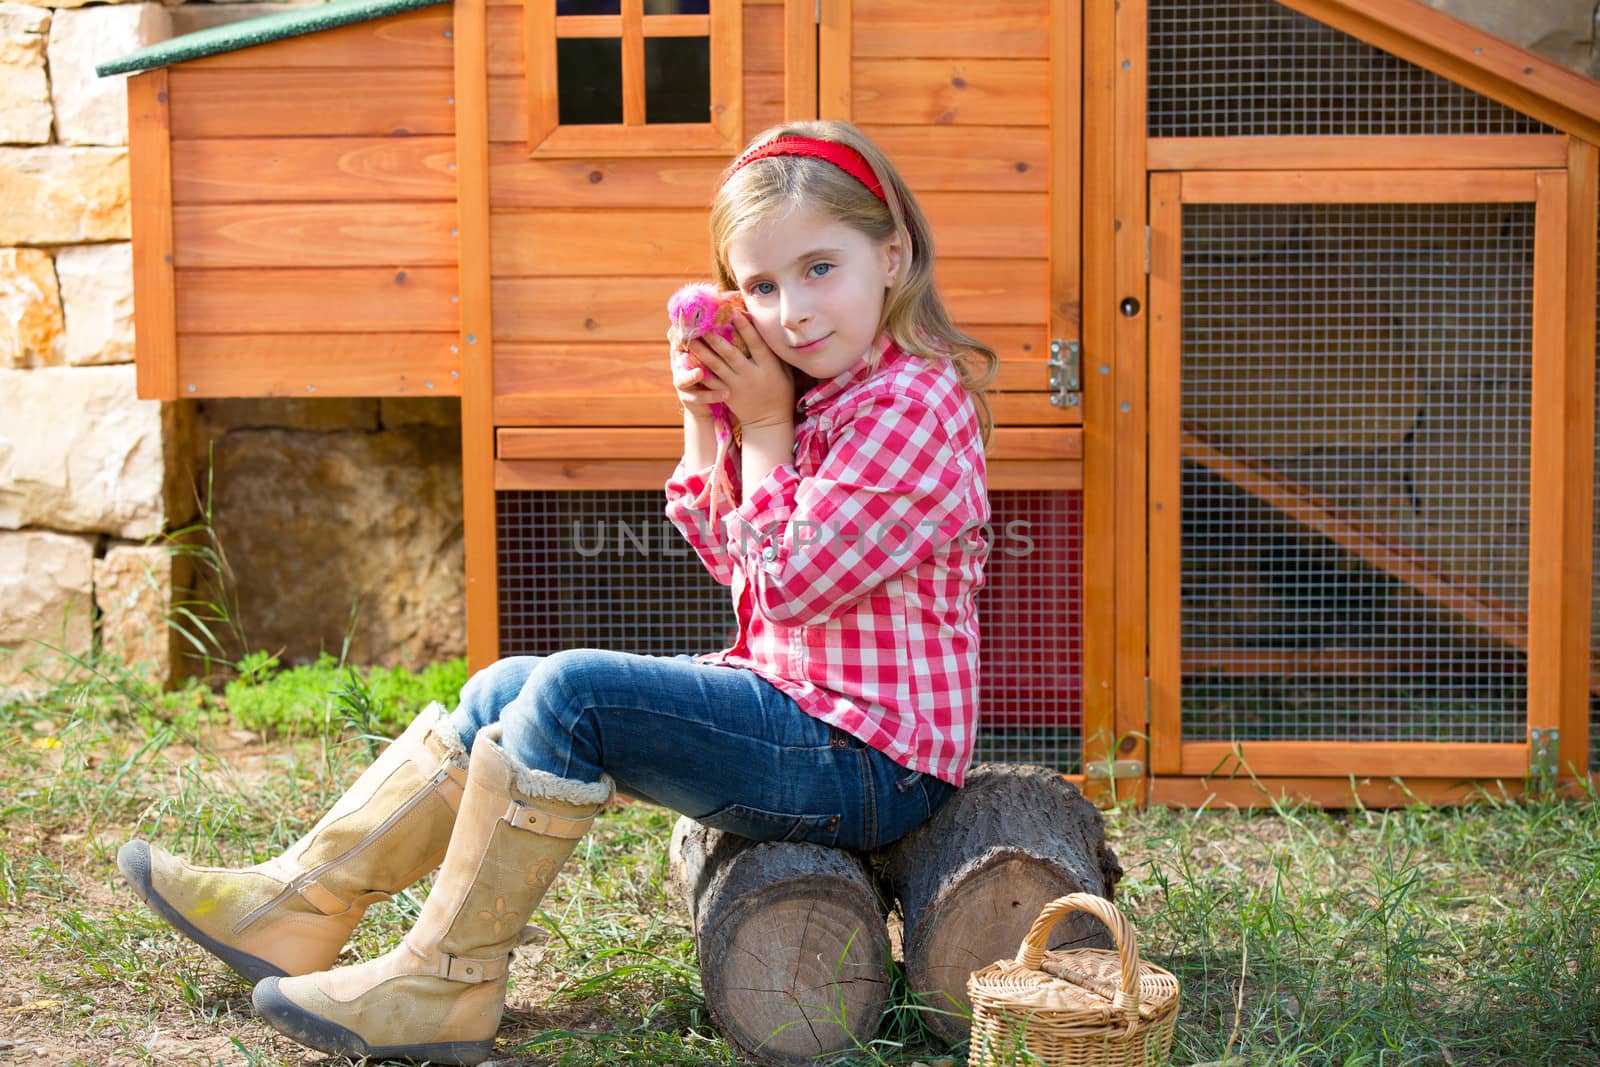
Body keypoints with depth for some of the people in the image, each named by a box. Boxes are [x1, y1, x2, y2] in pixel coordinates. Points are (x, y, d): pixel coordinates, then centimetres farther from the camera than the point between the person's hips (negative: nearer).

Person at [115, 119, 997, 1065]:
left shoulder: (915, 402, -17)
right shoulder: (823, 393, 14)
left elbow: (788, 582, -19)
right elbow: (733, 560, 17)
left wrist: (764, 428, -11)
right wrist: (703, 421, 5)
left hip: (865, 756, -10)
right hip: (792, 697, 10)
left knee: (575, 693, -24)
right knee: (506, 690, 6)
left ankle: (450, 982, -14)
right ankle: (302, 908, 9)